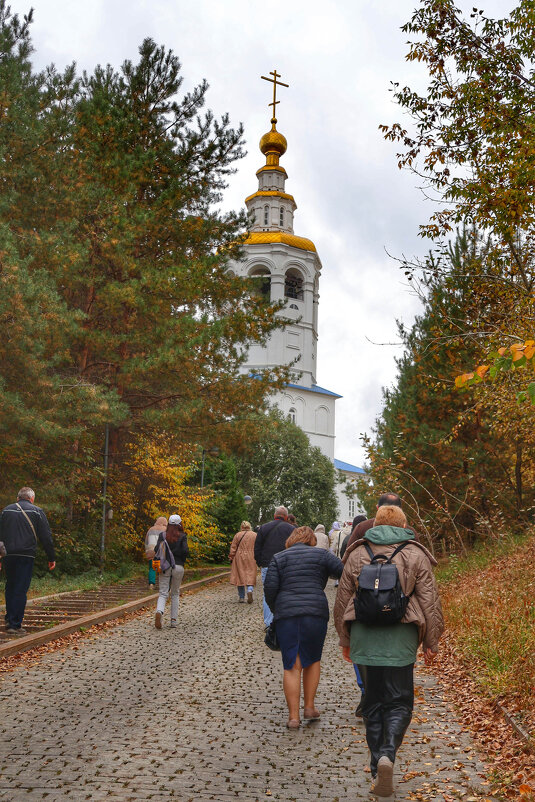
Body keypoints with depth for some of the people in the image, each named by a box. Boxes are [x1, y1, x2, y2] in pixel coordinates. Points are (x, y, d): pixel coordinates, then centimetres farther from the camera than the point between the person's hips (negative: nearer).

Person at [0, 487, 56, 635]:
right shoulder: (37, 512, 3)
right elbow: (46, 537, 1)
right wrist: (51, 558, 7)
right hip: (26, 556, -3)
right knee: (21, 589, -2)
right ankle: (15, 624, -3)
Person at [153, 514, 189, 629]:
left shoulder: (162, 535, 4)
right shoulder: (182, 536, -2)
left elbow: (157, 549, -5)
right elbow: (185, 551, -12)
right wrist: (182, 560, 5)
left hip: (165, 567, 1)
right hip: (178, 567, -1)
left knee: (163, 594, 2)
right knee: (175, 594, 15)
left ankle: (159, 611, -28)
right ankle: (174, 620, 13)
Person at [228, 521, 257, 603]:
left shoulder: (237, 535, -1)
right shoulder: (255, 535, 2)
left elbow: (233, 548, 0)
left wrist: (231, 558, 7)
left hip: (239, 559, 0)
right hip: (251, 559, 0)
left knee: (240, 577, 7)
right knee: (250, 576, 4)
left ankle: (241, 597, 11)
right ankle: (250, 590, -23)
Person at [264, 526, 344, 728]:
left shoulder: (279, 558, 10)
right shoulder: (321, 554, 7)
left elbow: (270, 588, 2)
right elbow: (344, 571, -5)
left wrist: (276, 611, 15)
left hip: (286, 615, 1)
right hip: (316, 613, 0)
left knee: (292, 666, 4)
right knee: (312, 661, 18)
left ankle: (293, 715, 3)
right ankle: (309, 707, 19)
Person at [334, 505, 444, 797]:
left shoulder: (357, 553, 8)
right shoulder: (416, 554, 2)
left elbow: (342, 600, 11)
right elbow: (429, 602, -1)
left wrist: (344, 639, 20)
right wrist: (431, 642, 7)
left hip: (364, 639, 2)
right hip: (400, 641, -2)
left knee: (373, 703, 13)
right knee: (399, 702, 8)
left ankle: (378, 770, 15)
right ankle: (387, 754, -15)